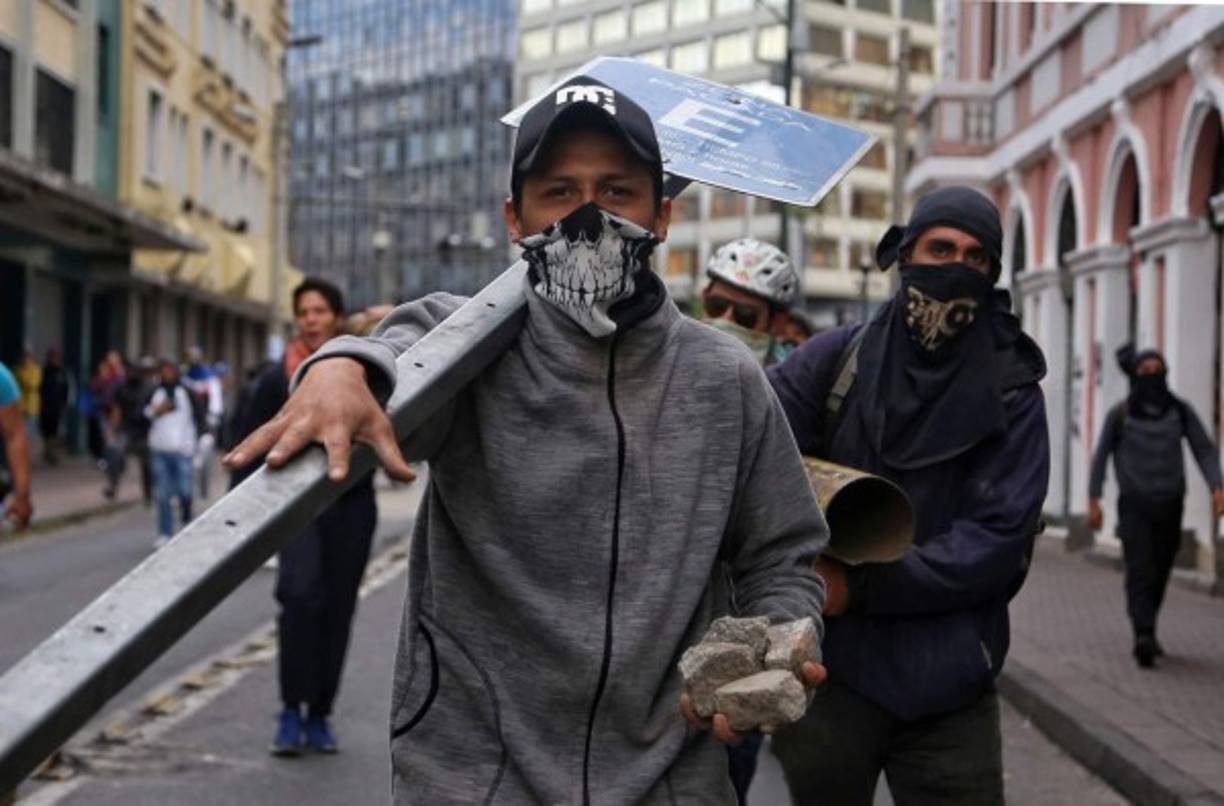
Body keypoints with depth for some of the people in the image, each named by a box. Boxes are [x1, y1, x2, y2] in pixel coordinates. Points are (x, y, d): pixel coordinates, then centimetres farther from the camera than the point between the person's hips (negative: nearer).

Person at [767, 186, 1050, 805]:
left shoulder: (1011, 394, 1)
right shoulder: (836, 358, 2)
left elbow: (1000, 539, -8)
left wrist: (860, 587, -15)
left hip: (951, 688, 0)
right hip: (830, 668, 0)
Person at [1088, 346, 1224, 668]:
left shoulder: (1181, 411, 1)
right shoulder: (1119, 415, -3)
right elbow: (1101, 456, 5)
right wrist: (1093, 500, 0)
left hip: (1169, 506, 3)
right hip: (1134, 505, -3)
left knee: (1159, 575, 11)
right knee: (1140, 572, -16)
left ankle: (1145, 633, 29)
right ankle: (1144, 637, -27)